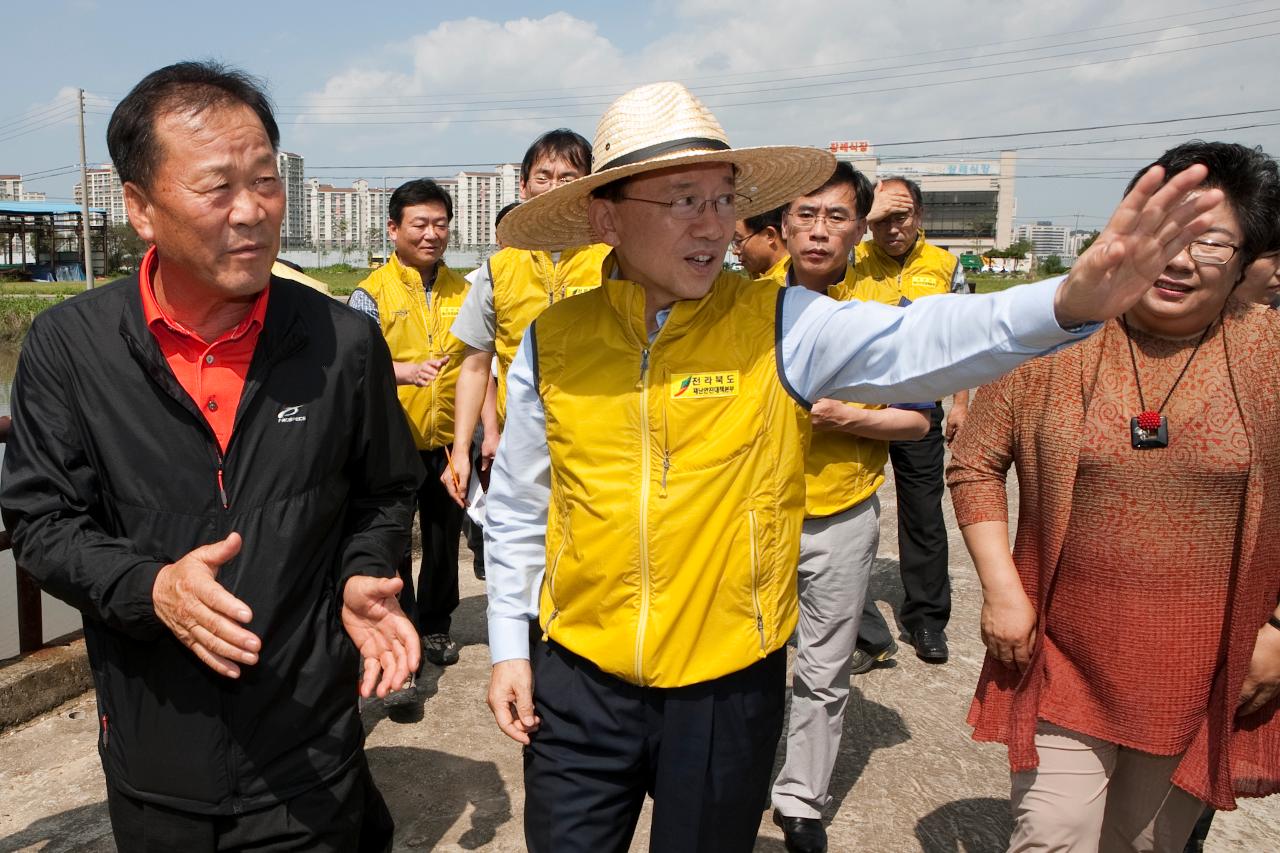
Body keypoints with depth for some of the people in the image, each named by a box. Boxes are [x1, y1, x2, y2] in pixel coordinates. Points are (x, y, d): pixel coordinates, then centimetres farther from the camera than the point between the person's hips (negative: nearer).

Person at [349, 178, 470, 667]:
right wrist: (408, 371, -32)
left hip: (448, 441, 4)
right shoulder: (372, 293, -5)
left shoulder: (463, 292, 8)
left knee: (444, 539, 15)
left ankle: (435, 626, 33)